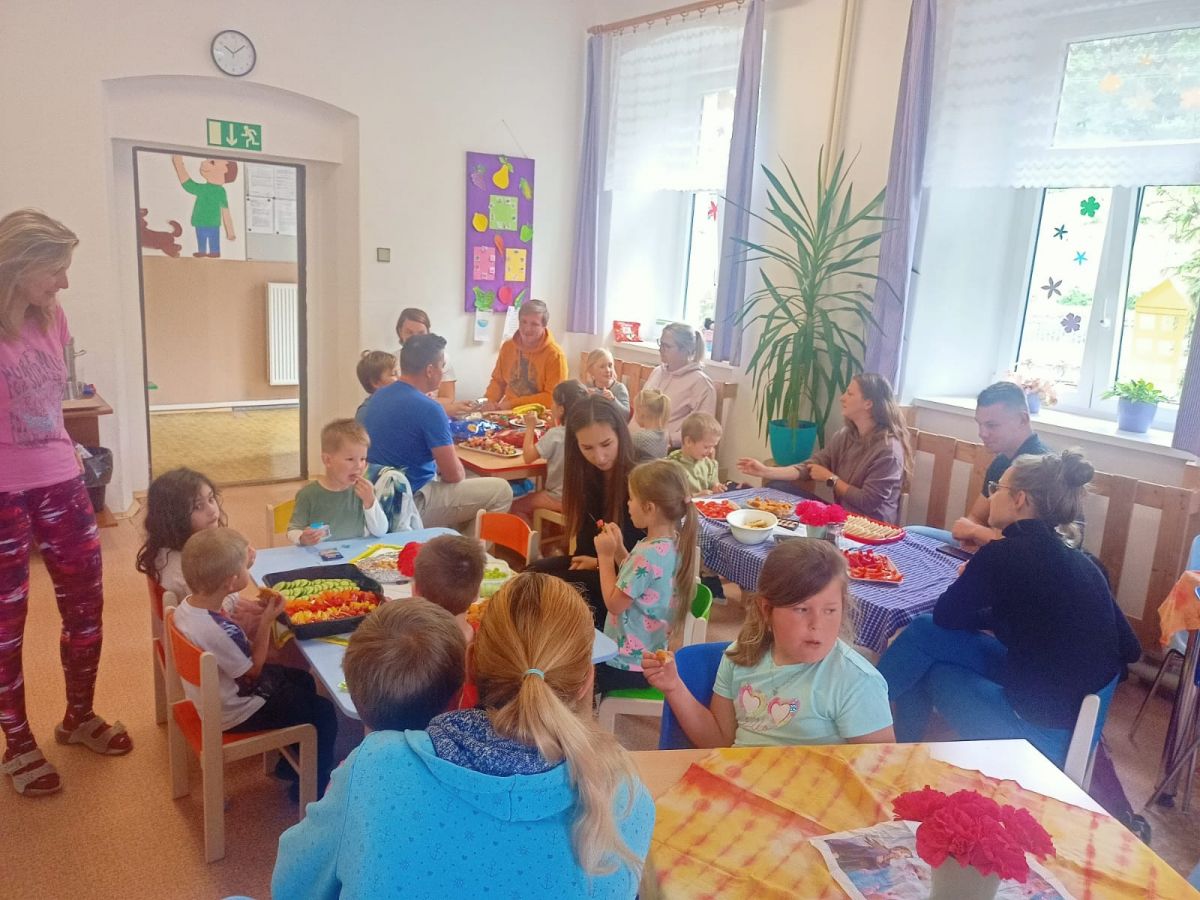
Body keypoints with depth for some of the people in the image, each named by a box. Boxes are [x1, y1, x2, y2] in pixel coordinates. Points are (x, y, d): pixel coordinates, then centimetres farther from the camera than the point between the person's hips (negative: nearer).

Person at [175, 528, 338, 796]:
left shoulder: (186, 605, -12)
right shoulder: (220, 632, -38)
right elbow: (253, 671, -20)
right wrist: (266, 621, -20)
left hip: (211, 697, 9)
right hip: (235, 715, -9)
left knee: (303, 681, 24)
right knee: (324, 712, 0)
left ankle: (290, 763, 37)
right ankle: (314, 788, 19)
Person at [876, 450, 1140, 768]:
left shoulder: (1004, 554, -16)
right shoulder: (1080, 562, 5)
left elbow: (946, 616, -2)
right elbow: (1128, 648, 12)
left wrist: (973, 583, 19)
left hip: (1039, 733, -7)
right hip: (1079, 722, 7)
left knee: (926, 632, 3)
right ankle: (904, 743, 29)